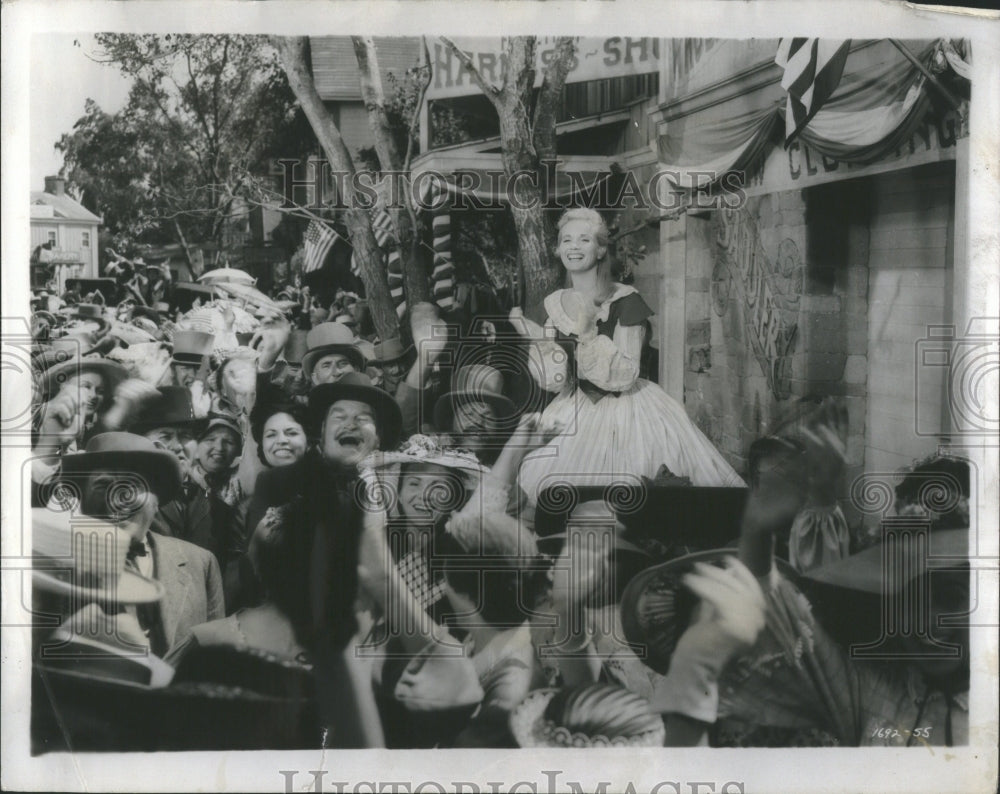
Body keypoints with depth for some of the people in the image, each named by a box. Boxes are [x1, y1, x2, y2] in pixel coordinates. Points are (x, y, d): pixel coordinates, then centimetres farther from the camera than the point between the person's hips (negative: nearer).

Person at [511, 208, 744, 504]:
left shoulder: (625, 301, -12)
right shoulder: (556, 304, 4)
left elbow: (627, 375, -18)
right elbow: (556, 382, 4)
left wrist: (588, 335, -28)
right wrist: (534, 337, -10)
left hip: (626, 413, -5)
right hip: (576, 416, 5)